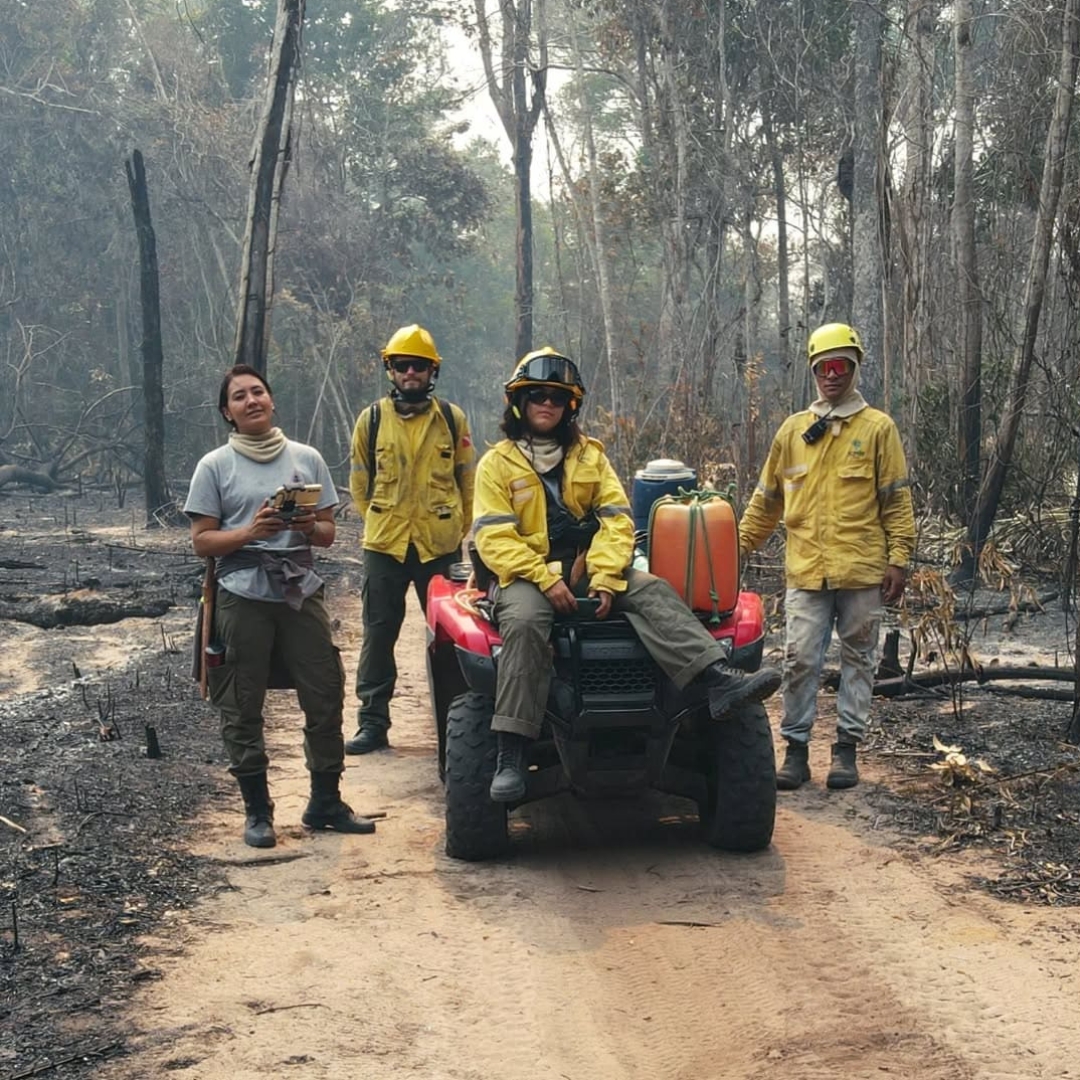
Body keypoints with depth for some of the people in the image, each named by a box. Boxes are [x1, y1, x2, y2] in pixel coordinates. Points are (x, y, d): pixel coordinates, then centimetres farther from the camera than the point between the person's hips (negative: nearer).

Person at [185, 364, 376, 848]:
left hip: (301, 592, 3)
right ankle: (257, 811, 13)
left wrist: (310, 526, -10)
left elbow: (328, 533, 13)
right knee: (243, 711, 1)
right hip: (243, 598, -2)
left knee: (325, 698, 2)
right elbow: (202, 541, -1)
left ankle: (325, 802, 16)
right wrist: (250, 531, -17)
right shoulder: (215, 466, 2)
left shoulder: (306, 458, 10)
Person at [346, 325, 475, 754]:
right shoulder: (371, 420, 6)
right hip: (383, 544, 1)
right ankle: (372, 722, 8)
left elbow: (467, 480, 11)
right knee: (378, 634, 3)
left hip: (440, 545, 0)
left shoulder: (453, 419, 6)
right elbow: (360, 482, 14)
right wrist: (379, 523, 11)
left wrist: (458, 530, 8)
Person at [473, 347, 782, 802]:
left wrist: (605, 578, -14)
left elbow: (615, 520, 3)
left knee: (653, 591, -22)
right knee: (524, 622, -35)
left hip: (589, 570, 3)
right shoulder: (497, 464, 4)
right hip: (527, 575, -3)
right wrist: (546, 578, -21)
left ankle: (719, 681, -42)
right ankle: (511, 756, -39)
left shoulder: (590, 455, 14)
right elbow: (493, 538, -7)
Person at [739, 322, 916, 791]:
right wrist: (738, 543, 12)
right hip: (806, 570, 2)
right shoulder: (793, 430, 11)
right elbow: (767, 498, 16)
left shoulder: (877, 428, 3)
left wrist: (899, 559, -5)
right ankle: (797, 749, 7)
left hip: (862, 570, -2)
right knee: (800, 660, -3)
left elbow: (897, 500, 1)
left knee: (857, 660, 7)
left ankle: (846, 748, 15)